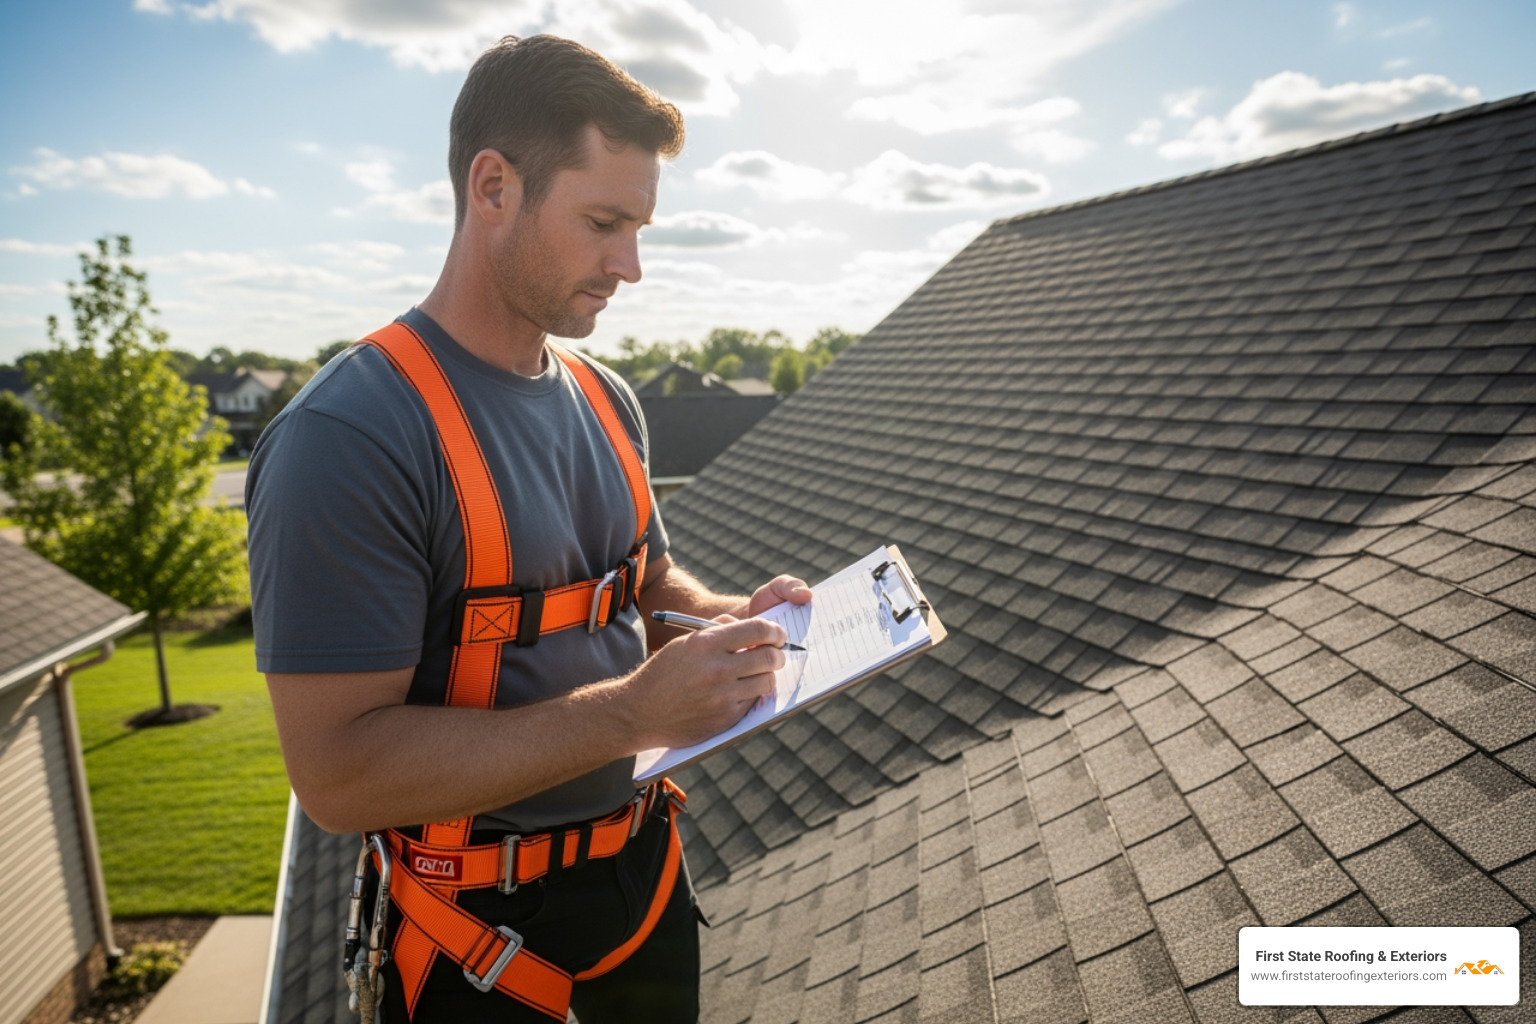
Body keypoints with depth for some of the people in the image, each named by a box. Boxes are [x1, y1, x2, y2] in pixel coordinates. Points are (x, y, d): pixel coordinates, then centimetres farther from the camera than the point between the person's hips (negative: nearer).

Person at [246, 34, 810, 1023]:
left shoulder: (607, 400, 0)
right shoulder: (345, 438, -24)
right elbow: (338, 772, -26)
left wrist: (724, 614, -7)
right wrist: (633, 710, -31)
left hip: (643, 860, 7)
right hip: (486, 922, -7)